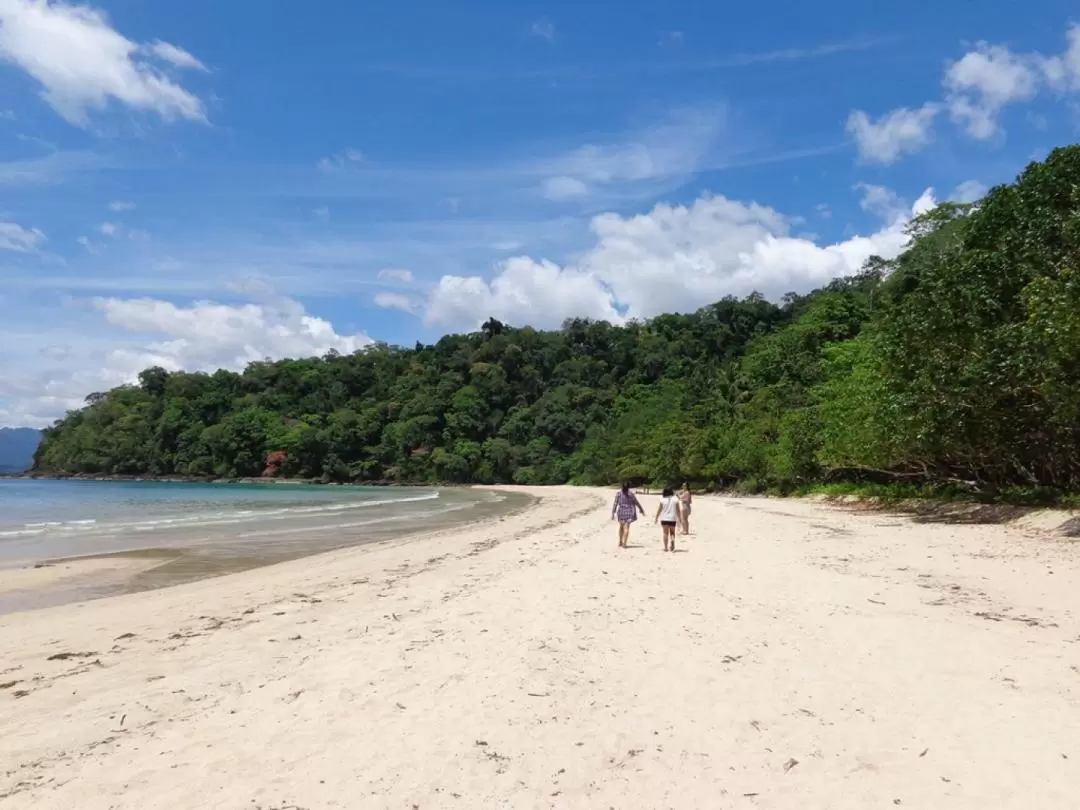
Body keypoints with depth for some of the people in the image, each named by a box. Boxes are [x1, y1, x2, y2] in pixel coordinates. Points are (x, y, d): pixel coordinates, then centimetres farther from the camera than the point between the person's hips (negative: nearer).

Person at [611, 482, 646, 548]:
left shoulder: (618, 494, -3)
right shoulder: (631, 494, -1)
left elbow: (615, 504, -6)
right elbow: (637, 503, 8)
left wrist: (613, 513, -4)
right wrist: (642, 509, 22)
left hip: (621, 512, 1)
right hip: (629, 512, -1)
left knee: (621, 527, 19)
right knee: (626, 528, -2)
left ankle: (620, 542, 26)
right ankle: (624, 544, -8)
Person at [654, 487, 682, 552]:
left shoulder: (662, 499, -4)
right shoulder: (675, 499, -2)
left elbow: (659, 509, -1)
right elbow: (678, 510, -1)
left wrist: (656, 518, 9)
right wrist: (679, 519, 9)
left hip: (664, 518, -1)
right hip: (672, 519, 1)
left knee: (665, 533, 8)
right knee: (672, 533, 14)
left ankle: (666, 547, 5)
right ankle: (672, 546, -8)